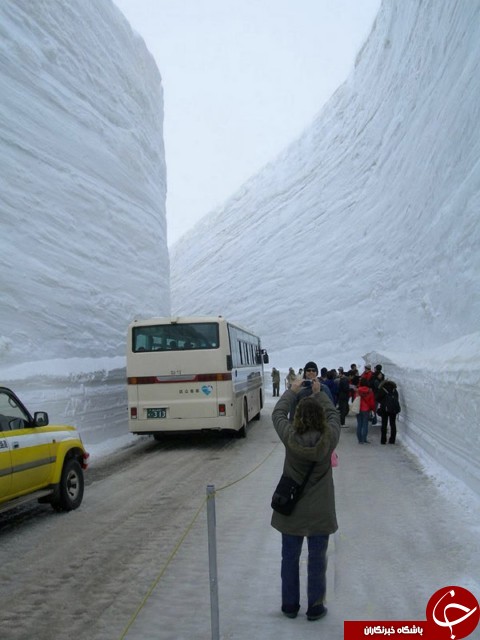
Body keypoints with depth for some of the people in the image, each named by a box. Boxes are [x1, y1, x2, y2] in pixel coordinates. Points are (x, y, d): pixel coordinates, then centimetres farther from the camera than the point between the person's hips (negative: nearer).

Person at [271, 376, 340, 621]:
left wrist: (293, 390, 12)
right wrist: (319, 392, 12)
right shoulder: (329, 438, -18)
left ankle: (289, 606, 30)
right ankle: (315, 608, 26)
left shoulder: (290, 437, -18)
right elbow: (333, 414, 2)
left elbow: (278, 413, 0)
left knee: (290, 558, 16)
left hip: (291, 509, 1)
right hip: (320, 512, 0)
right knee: (317, 560, 14)